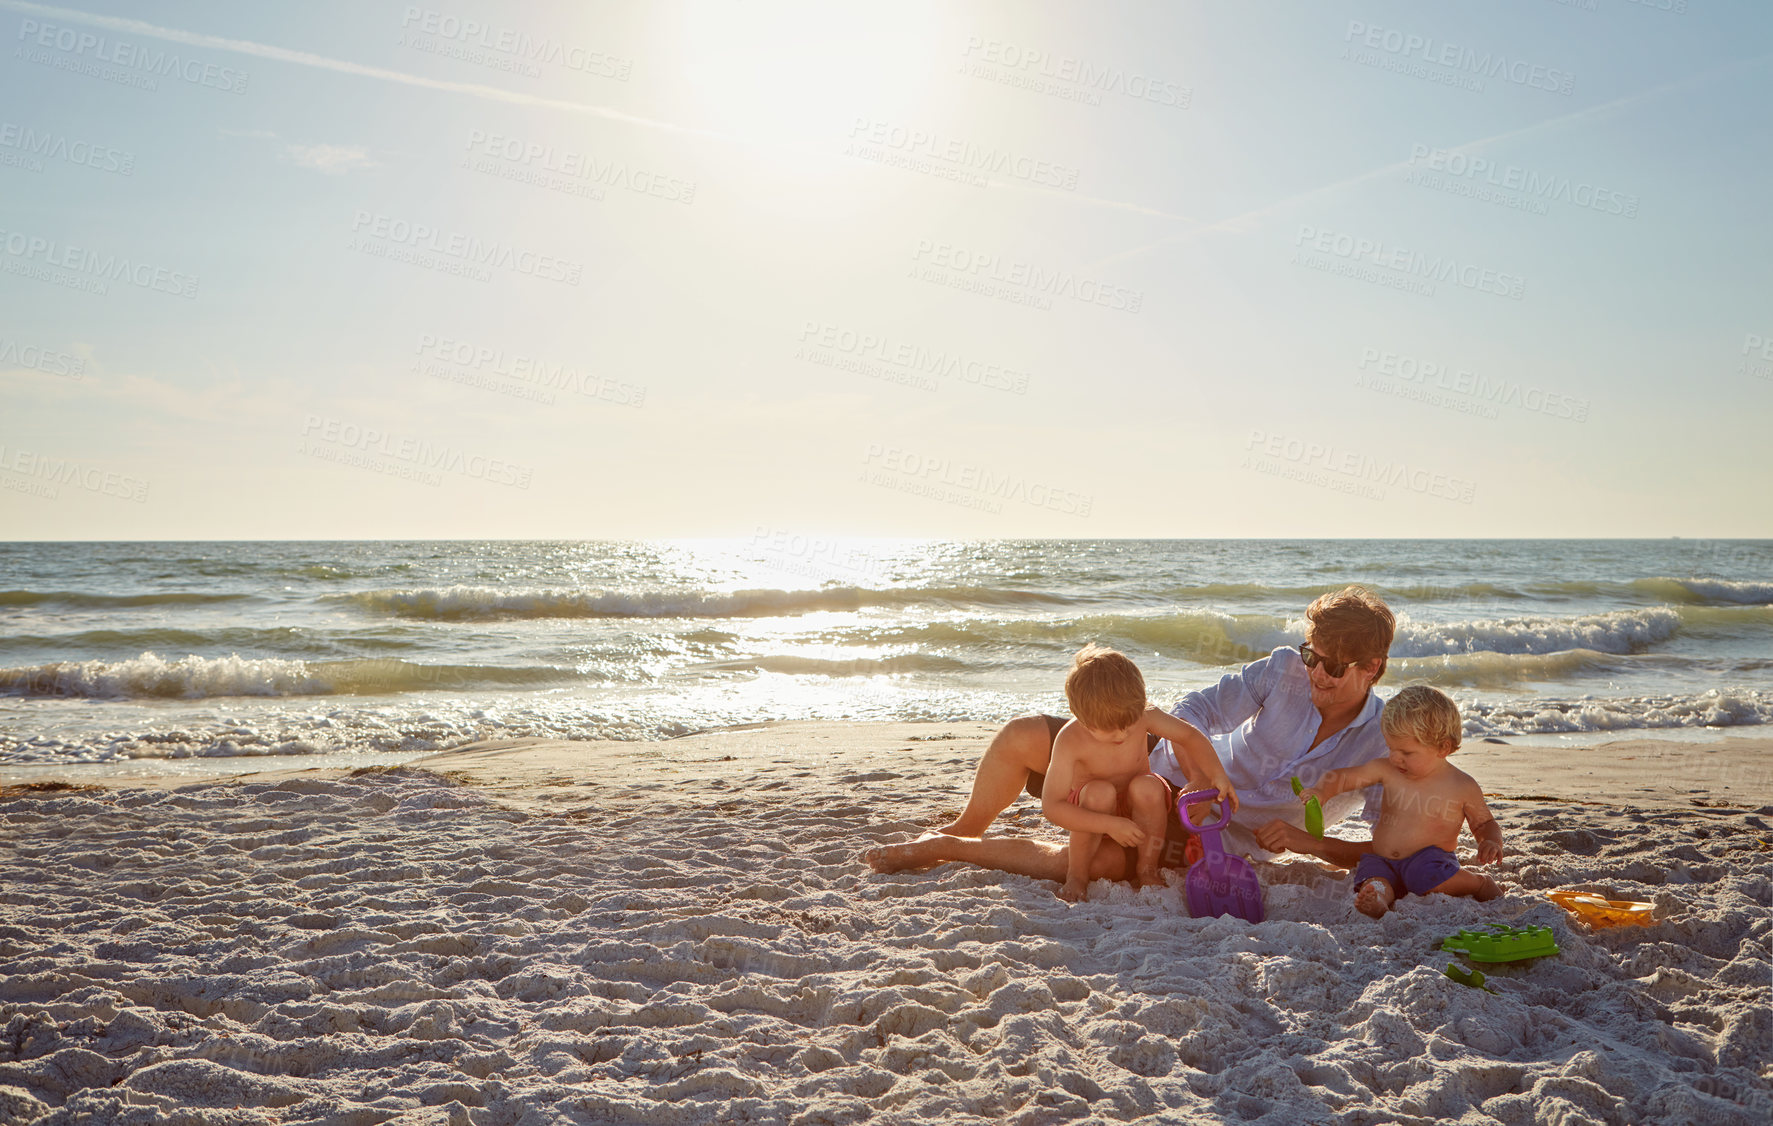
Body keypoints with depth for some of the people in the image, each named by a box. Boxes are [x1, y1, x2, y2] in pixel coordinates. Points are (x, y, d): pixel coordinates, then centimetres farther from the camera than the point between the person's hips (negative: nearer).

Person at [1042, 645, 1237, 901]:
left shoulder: (1143, 717, -21)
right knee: (1100, 791, -36)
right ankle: (1076, 876, -17)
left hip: (1138, 810, 3)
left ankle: (1147, 871, -11)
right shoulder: (1070, 741, -30)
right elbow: (1051, 806, -32)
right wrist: (1110, 825, -37)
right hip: (1092, 814, -2)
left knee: (1147, 786, -32)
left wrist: (1216, 774, -16)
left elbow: (1189, 735, -3)